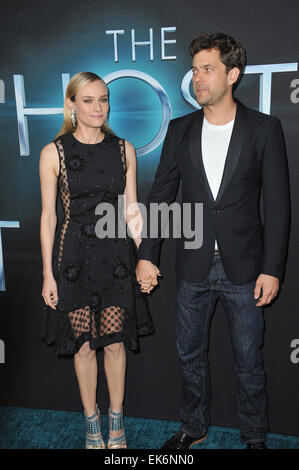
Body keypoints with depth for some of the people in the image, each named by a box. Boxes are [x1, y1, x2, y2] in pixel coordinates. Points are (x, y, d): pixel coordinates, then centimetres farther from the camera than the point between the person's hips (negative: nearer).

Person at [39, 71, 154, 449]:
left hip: (116, 257, 2)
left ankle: (116, 421, 31)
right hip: (74, 258, -1)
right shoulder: (54, 153, -4)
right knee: (84, 344, 9)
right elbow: (48, 215, -2)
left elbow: (131, 210, 6)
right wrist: (48, 274, -3)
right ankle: (92, 421, 31)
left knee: (115, 342, 10)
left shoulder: (124, 149, 3)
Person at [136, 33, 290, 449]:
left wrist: (272, 268, -10)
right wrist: (147, 254, 0)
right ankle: (194, 428, 40)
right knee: (190, 355, 17)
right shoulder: (180, 130, 3)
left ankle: (255, 437, 35)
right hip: (193, 268, 3)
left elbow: (277, 204, -6)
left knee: (249, 363, 11)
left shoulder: (265, 129, -5)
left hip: (244, 269, -2)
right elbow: (160, 195, 5)